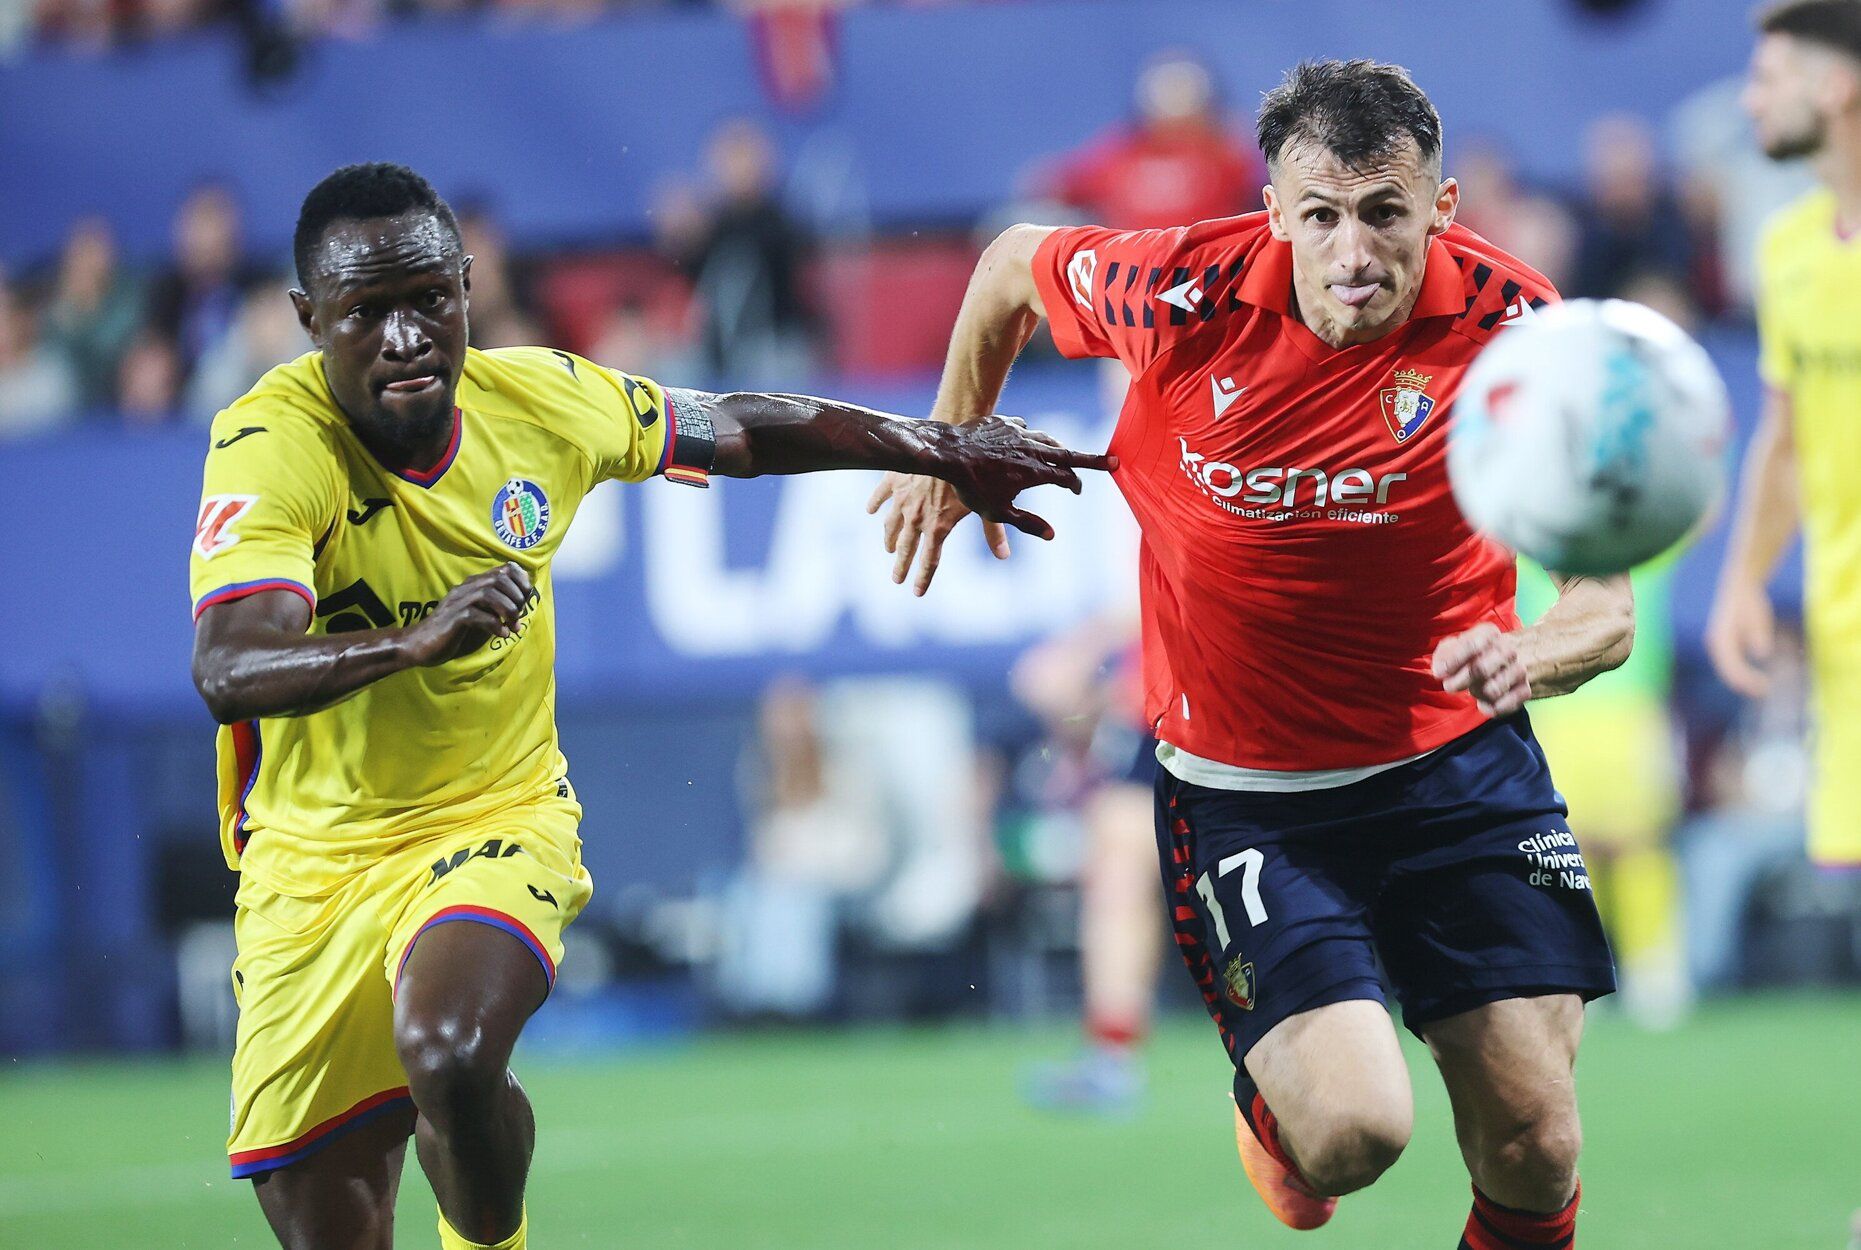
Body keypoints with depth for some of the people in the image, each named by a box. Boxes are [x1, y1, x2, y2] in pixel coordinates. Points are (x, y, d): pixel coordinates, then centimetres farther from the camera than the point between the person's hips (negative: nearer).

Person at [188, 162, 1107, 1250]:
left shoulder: (541, 402, -9)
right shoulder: (272, 446, -21)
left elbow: (746, 432, 11)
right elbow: (227, 673, -37)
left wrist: (948, 452, 18)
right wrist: (417, 640, -53)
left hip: (501, 824, 1)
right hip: (315, 858, -1)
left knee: (448, 1051, -31)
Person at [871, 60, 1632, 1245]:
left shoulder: (1514, 326, -16)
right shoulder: (1188, 295, -18)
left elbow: (1606, 603, -16)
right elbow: (1013, 264, 5)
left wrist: (1527, 655, -38)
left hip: (1462, 764, 1)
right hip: (1244, 787, -1)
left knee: (1533, 1147, -4)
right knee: (1351, 1132, -17)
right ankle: (1270, 1098, 21)